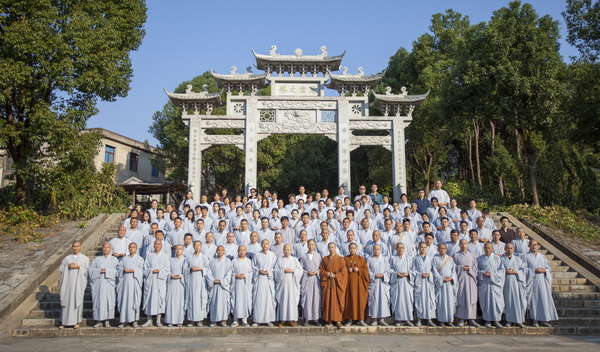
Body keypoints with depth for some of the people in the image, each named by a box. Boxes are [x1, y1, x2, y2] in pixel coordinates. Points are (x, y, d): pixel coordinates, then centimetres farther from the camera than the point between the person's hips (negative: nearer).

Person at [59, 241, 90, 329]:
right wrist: (68, 266, -8)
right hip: (68, 283, 2)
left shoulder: (85, 258, 7)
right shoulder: (67, 258, 13)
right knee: (66, 301, 1)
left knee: (77, 301, -2)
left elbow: (87, 270, 0)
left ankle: (76, 321, 5)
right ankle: (65, 321, 9)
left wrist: (78, 267, -11)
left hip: (78, 283, -2)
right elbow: (61, 269, 9)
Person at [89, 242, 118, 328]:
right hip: (98, 284, 2)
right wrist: (99, 270, -10)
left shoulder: (114, 259, 9)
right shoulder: (97, 259, 16)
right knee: (98, 301, -2)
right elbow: (90, 269, 6)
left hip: (109, 283, -2)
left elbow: (117, 271, -3)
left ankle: (107, 321, 1)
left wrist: (107, 271, -13)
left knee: (109, 301, -5)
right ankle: (99, 321, 4)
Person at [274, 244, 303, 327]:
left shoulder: (295, 260, 11)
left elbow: (300, 270, 3)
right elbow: (275, 270, 1)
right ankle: (283, 319, 2)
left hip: (292, 283, 0)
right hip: (282, 283, 0)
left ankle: (292, 319, 3)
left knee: (292, 300, -3)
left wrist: (293, 271, -11)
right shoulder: (279, 260, 10)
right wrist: (283, 271, -11)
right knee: (282, 301, -2)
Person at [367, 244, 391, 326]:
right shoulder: (369, 260, 9)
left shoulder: (385, 260, 12)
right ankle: (374, 319, 2)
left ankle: (382, 319, 3)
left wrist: (382, 275, -11)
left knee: (383, 300, -3)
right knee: (373, 300, -3)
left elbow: (388, 271, 7)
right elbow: (368, 271, 2)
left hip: (383, 283, 1)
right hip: (373, 283, -1)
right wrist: (374, 275, -13)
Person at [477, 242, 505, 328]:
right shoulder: (480, 259, 9)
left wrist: (491, 275, -12)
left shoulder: (497, 258, 4)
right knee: (486, 301, 1)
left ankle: (496, 320, 7)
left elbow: (501, 270, -1)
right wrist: (482, 273, -11)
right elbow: (476, 270, 9)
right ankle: (487, 320, 10)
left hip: (494, 283, -1)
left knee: (496, 301, -3)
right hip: (483, 284, 1)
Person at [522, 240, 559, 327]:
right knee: (534, 300, -5)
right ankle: (535, 320, 1)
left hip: (542, 281, 4)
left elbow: (549, 268, 14)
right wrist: (534, 270, -15)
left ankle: (543, 320, 6)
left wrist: (544, 270, -7)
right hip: (532, 281, -3)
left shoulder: (542, 256, 15)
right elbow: (524, 269, -4)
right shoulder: (526, 257, 3)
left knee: (544, 299, -1)